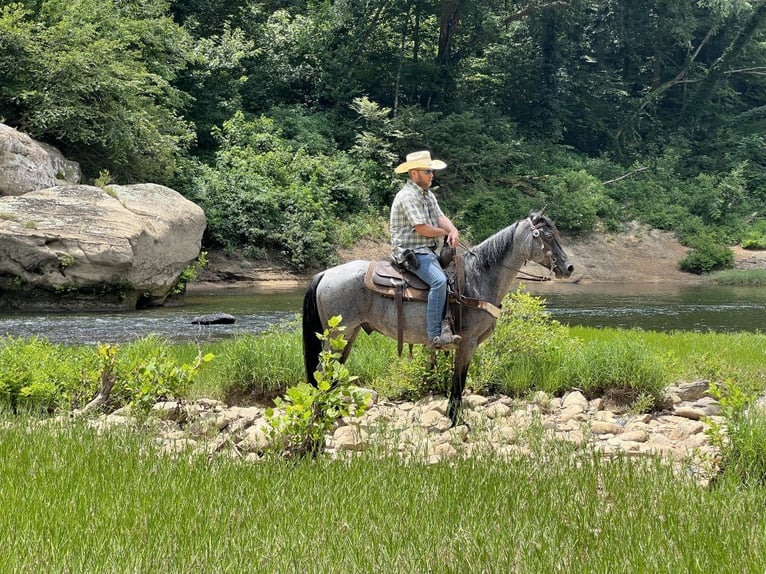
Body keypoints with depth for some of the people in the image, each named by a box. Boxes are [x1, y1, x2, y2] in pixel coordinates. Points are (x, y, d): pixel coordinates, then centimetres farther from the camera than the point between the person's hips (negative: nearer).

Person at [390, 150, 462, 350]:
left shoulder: (428, 195, 19)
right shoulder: (408, 195, -12)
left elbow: (441, 217, 10)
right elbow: (421, 228, -19)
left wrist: (452, 230, -12)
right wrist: (445, 232, -3)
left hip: (429, 251, 11)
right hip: (411, 251, -11)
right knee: (439, 280, -30)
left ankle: (447, 324, -1)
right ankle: (435, 336, -31)